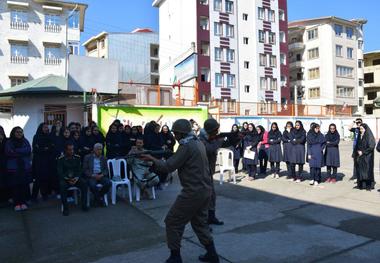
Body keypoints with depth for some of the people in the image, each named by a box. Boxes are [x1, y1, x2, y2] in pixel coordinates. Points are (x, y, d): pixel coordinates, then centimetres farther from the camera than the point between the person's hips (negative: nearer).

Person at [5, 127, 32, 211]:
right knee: (15, 186, -3)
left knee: (24, 185, -1)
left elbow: (28, 150, -4)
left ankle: (23, 202, 9)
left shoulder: (25, 141, 12)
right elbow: (9, 152, -9)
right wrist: (22, 152, -8)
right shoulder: (9, 142, 6)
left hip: (25, 167, 2)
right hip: (13, 168, -1)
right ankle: (17, 203, 6)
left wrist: (16, 151, -8)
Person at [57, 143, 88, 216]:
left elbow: (79, 170, 5)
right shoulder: (61, 159, -2)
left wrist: (77, 178, -15)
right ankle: (65, 208, -23)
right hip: (65, 179, -2)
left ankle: (84, 204, -17)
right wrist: (68, 179, -21)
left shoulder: (77, 158, 6)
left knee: (84, 183, -26)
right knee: (62, 185, -34)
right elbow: (60, 173, -7)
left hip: (75, 178, 2)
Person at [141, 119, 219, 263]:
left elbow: (168, 167, -16)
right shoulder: (198, 143, 12)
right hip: (205, 190, 9)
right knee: (200, 222, 23)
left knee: (172, 222, 6)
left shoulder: (186, 146, -16)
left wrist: (152, 159, -2)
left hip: (193, 192, -9)